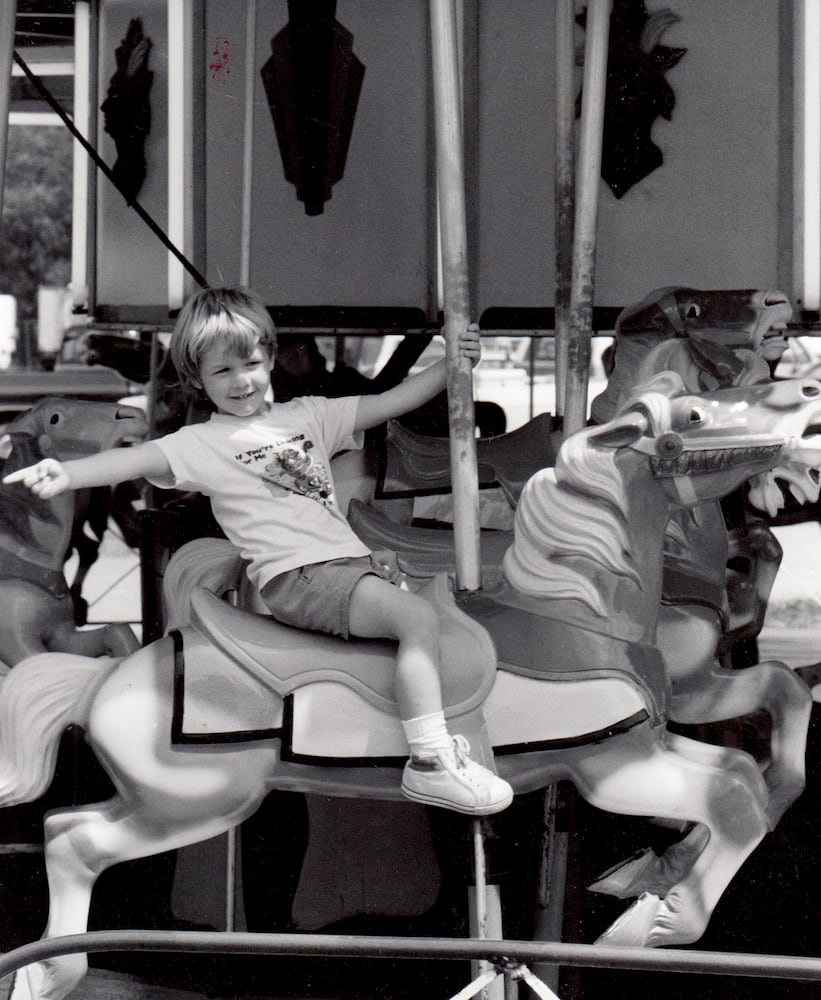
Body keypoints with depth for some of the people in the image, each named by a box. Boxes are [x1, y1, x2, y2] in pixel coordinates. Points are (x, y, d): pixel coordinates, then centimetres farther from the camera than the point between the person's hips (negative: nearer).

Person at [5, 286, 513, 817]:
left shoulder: (309, 415, 19)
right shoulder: (202, 443, 2)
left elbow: (394, 401, 21)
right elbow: (140, 459, -14)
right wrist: (66, 474, -31)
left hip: (354, 558, 7)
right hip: (298, 577, -7)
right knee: (419, 617, -24)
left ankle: (434, 732, 6)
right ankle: (430, 763, -28)